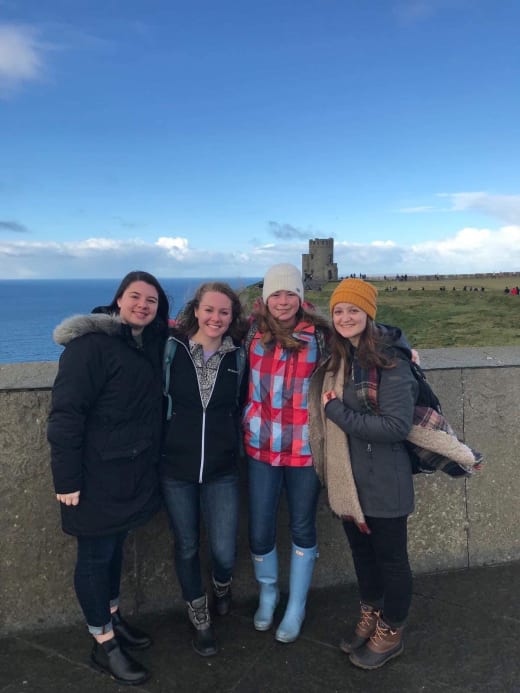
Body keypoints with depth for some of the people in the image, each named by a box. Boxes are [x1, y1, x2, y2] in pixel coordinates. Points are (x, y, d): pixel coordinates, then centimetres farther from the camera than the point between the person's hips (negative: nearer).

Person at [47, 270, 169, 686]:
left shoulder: (150, 344, 8)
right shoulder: (91, 344, -16)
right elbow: (66, 413, -19)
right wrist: (67, 478, -19)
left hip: (134, 471, 7)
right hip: (97, 475, -7)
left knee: (115, 546, 21)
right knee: (96, 555, 8)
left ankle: (113, 618, 40)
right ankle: (104, 645, 24)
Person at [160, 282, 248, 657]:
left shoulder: (238, 356, -1)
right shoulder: (171, 348, -7)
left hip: (222, 471, 1)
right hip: (175, 468, -1)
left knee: (224, 551, 0)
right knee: (187, 546, 13)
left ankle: (222, 585, 38)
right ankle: (200, 619, 38)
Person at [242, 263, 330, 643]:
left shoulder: (318, 335, -7)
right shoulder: (253, 333, -1)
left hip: (305, 449, -1)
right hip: (261, 447, 2)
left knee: (302, 528, 14)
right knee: (260, 531, 9)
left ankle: (296, 608, 37)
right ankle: (268, 593, 40)